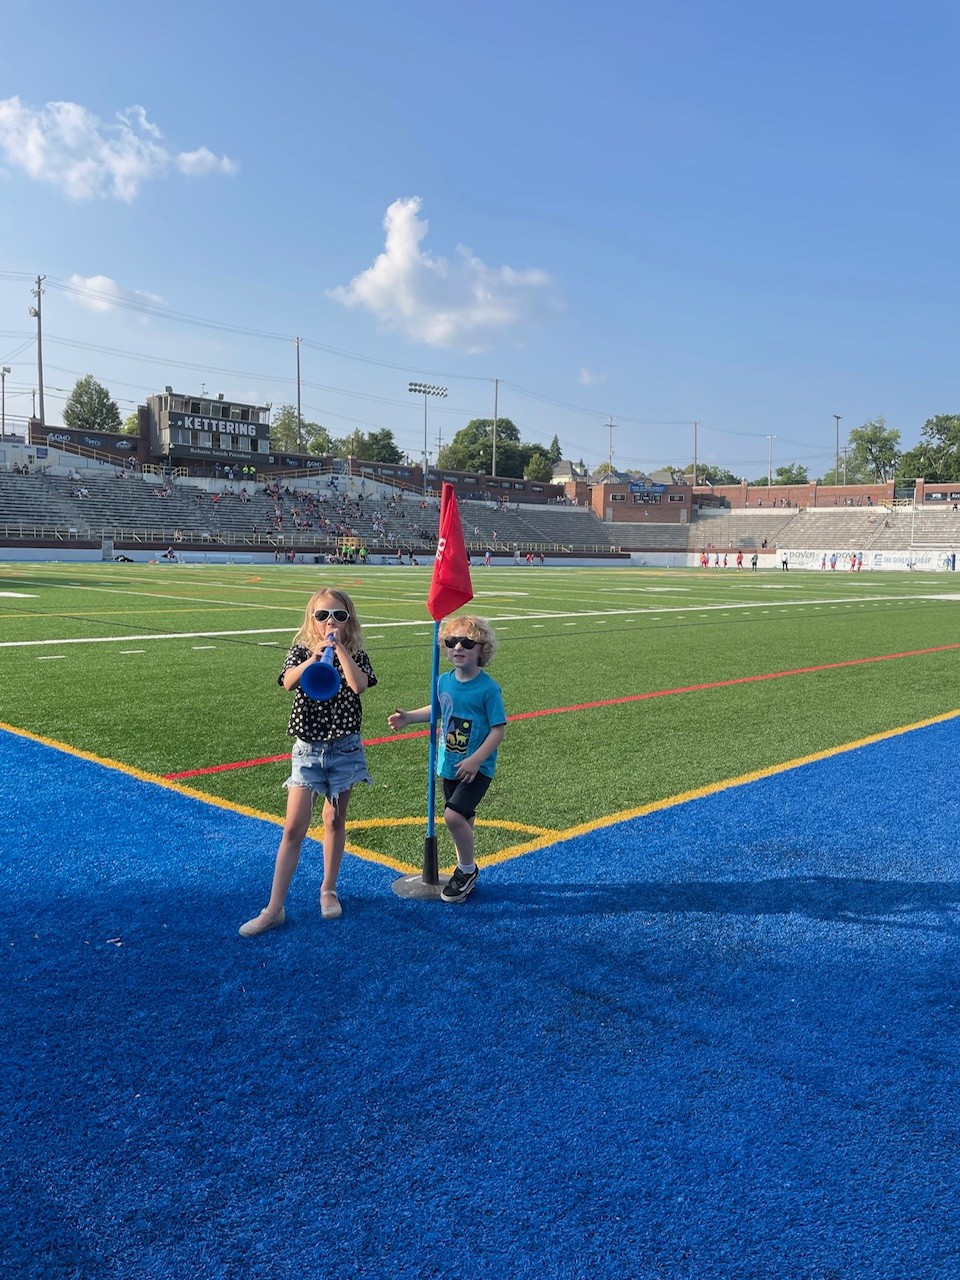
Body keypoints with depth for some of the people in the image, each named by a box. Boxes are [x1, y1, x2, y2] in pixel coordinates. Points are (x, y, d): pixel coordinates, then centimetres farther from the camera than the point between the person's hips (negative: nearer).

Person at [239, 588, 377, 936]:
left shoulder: (355, 655, -2)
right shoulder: (301, 651, -1)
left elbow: (359, 685, -24)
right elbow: (288, 681, -21)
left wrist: (339, 648, -21)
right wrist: (314, 657, -32)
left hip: (344, 748, 0)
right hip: (308, 748, 0)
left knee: (334, 820, 13)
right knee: (294, 826, -3)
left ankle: (328, 890, 31)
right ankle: (274, 908, 2)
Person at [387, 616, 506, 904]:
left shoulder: (488, 688, -16)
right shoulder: (444, 681, 2)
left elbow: (498, 730, -16)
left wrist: (475, 760, -23)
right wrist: (408, 717, 11)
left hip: (477, 768, -6)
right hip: (449, 765, 6)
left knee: (453, 815, -18)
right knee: (463, 820, 16)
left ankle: (467, 869, 5)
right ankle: (466, 874, 32)